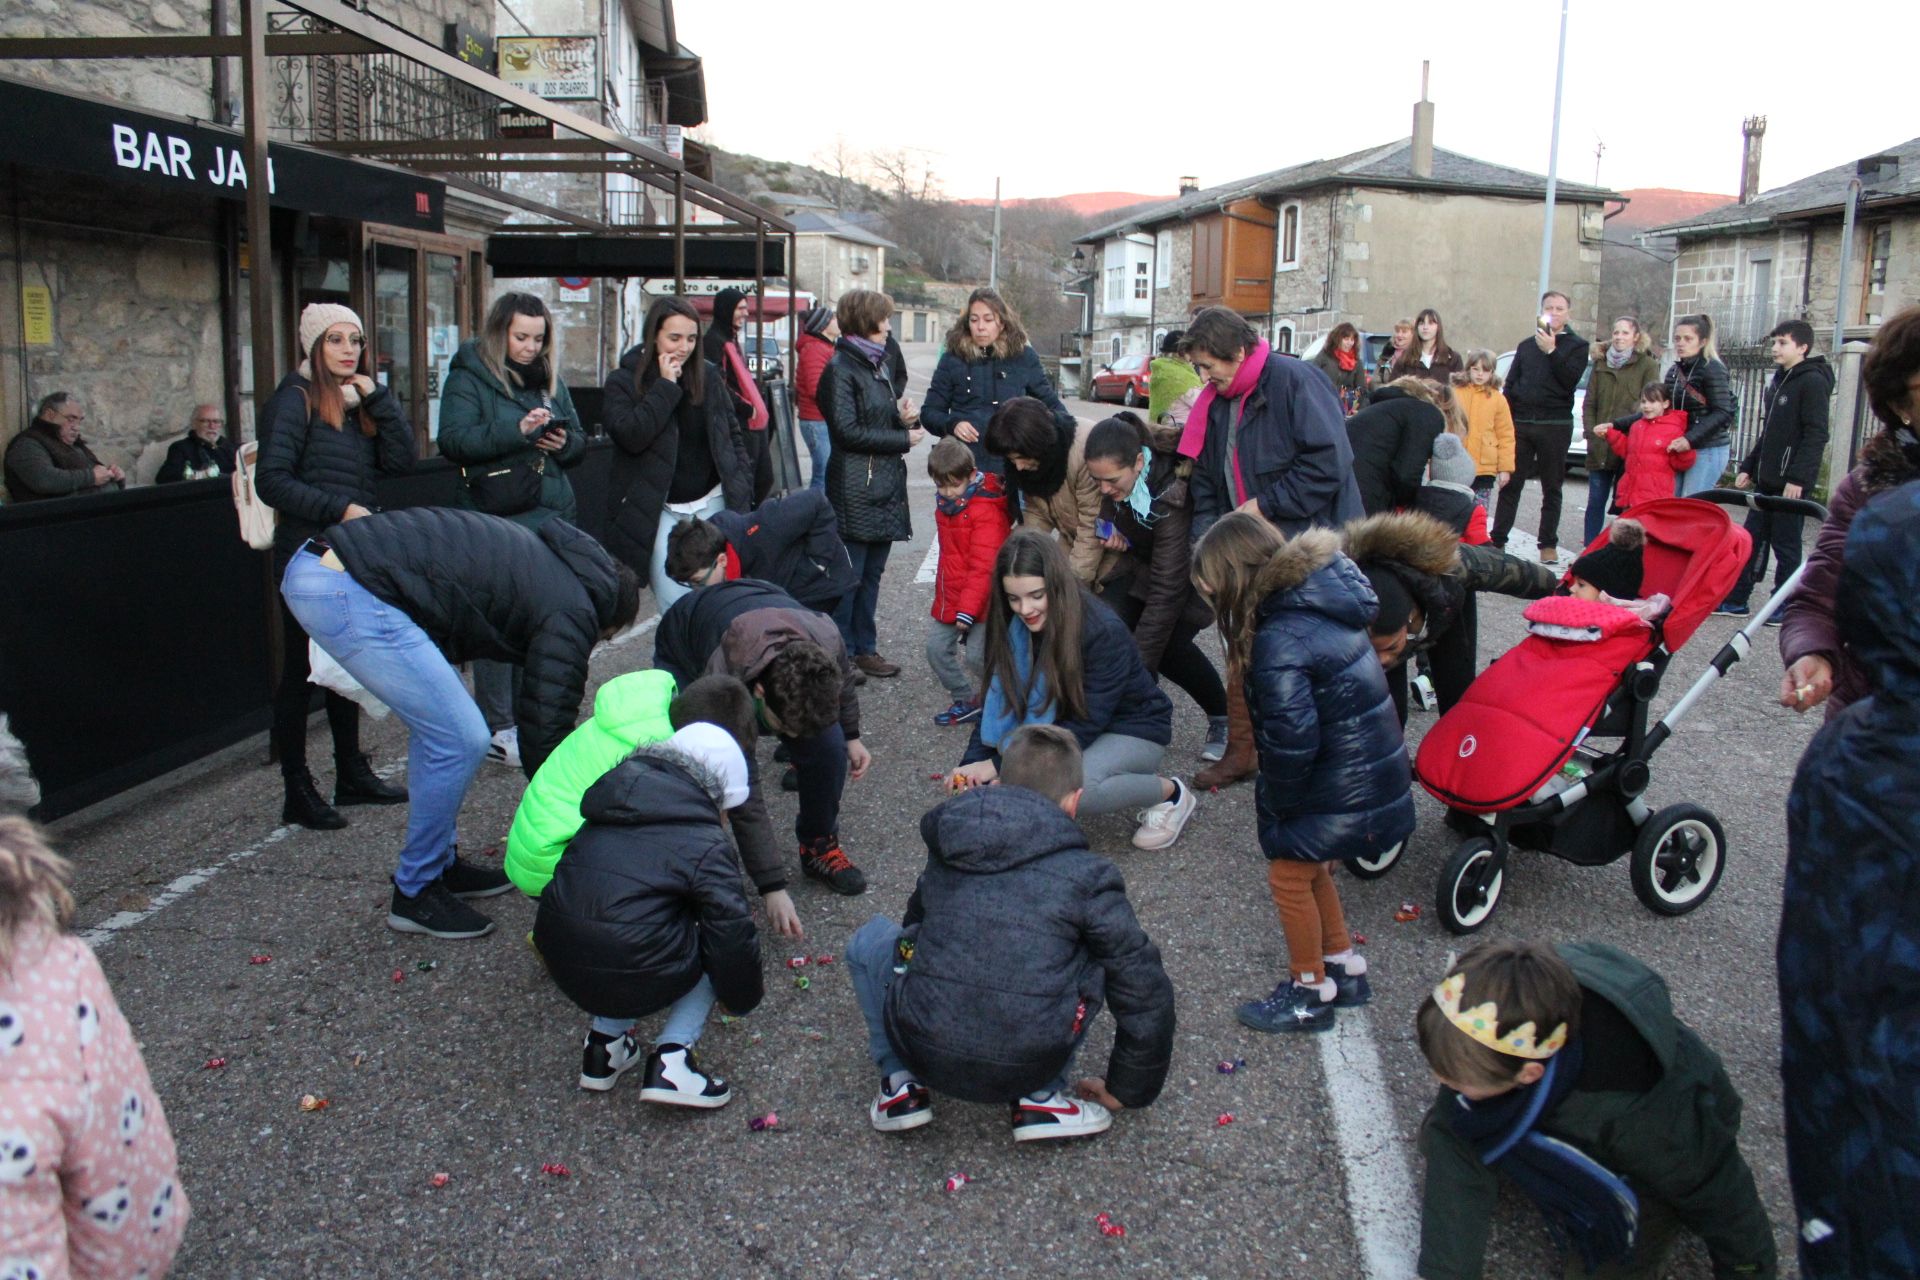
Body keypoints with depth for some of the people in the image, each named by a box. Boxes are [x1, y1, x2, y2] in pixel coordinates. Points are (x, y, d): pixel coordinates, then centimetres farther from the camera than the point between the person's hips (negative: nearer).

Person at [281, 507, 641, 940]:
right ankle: (415, 894, 11)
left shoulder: (542, 552, 24)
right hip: (350, 592, -10)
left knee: (438, 725, 20)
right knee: (460, 739, -3)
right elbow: (548, 728, -1)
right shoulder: (570, 612, -2)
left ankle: (441, 863, 29)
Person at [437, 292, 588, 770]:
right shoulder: (469, 378, -2)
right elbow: (454, 440, -15)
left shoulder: (550, 379, 16)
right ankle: (497, 730, 5)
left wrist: (563, 441, -5)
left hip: (551, 515, 6)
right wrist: (518, 430, -23)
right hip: (496, 519, -6)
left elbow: (579, 441, 18)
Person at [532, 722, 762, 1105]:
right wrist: (742, 997, 16)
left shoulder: (607, 817, 15)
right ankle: (672, 1056, 3)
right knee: (716, 944, 17)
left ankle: (605, 1038, 18)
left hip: (564, 970, 6)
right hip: (636, 982, -6)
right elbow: (733, 934, -2)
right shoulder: (706, 844, -5)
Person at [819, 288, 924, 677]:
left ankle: (864, 648, 22)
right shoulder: (841, 368, -10)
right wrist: (903, 439, -12)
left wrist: (902, 415, 1)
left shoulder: (879, 364, 16)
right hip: (855, 488, -8)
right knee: (848, 575, -4)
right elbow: (847, 430, -16)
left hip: (886, 484, 8)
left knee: (872, 572, 13)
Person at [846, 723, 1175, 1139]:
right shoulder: (1087, 875, 1)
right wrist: (1127, 1091, 22)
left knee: (871, 939, 26)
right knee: (1099, 962, 20)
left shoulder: (946, 851, 13)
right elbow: (1144, 989, 6)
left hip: (923, 1053, 2)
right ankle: (1040, 1097, 12)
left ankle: (901, 1082, 13)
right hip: (1027, 1067, -2)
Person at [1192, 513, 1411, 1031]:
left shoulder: (1281, 639, -27)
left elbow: (1291, 739, -26)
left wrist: (1278, 804, -9)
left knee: (1290, 876, 8)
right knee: (1310, 867, 23)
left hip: (1339, 788, -9)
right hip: (1371, 768, 9)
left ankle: (1310, 993, 26)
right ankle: (1344, 969, 39)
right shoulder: (1321, 603, 2)